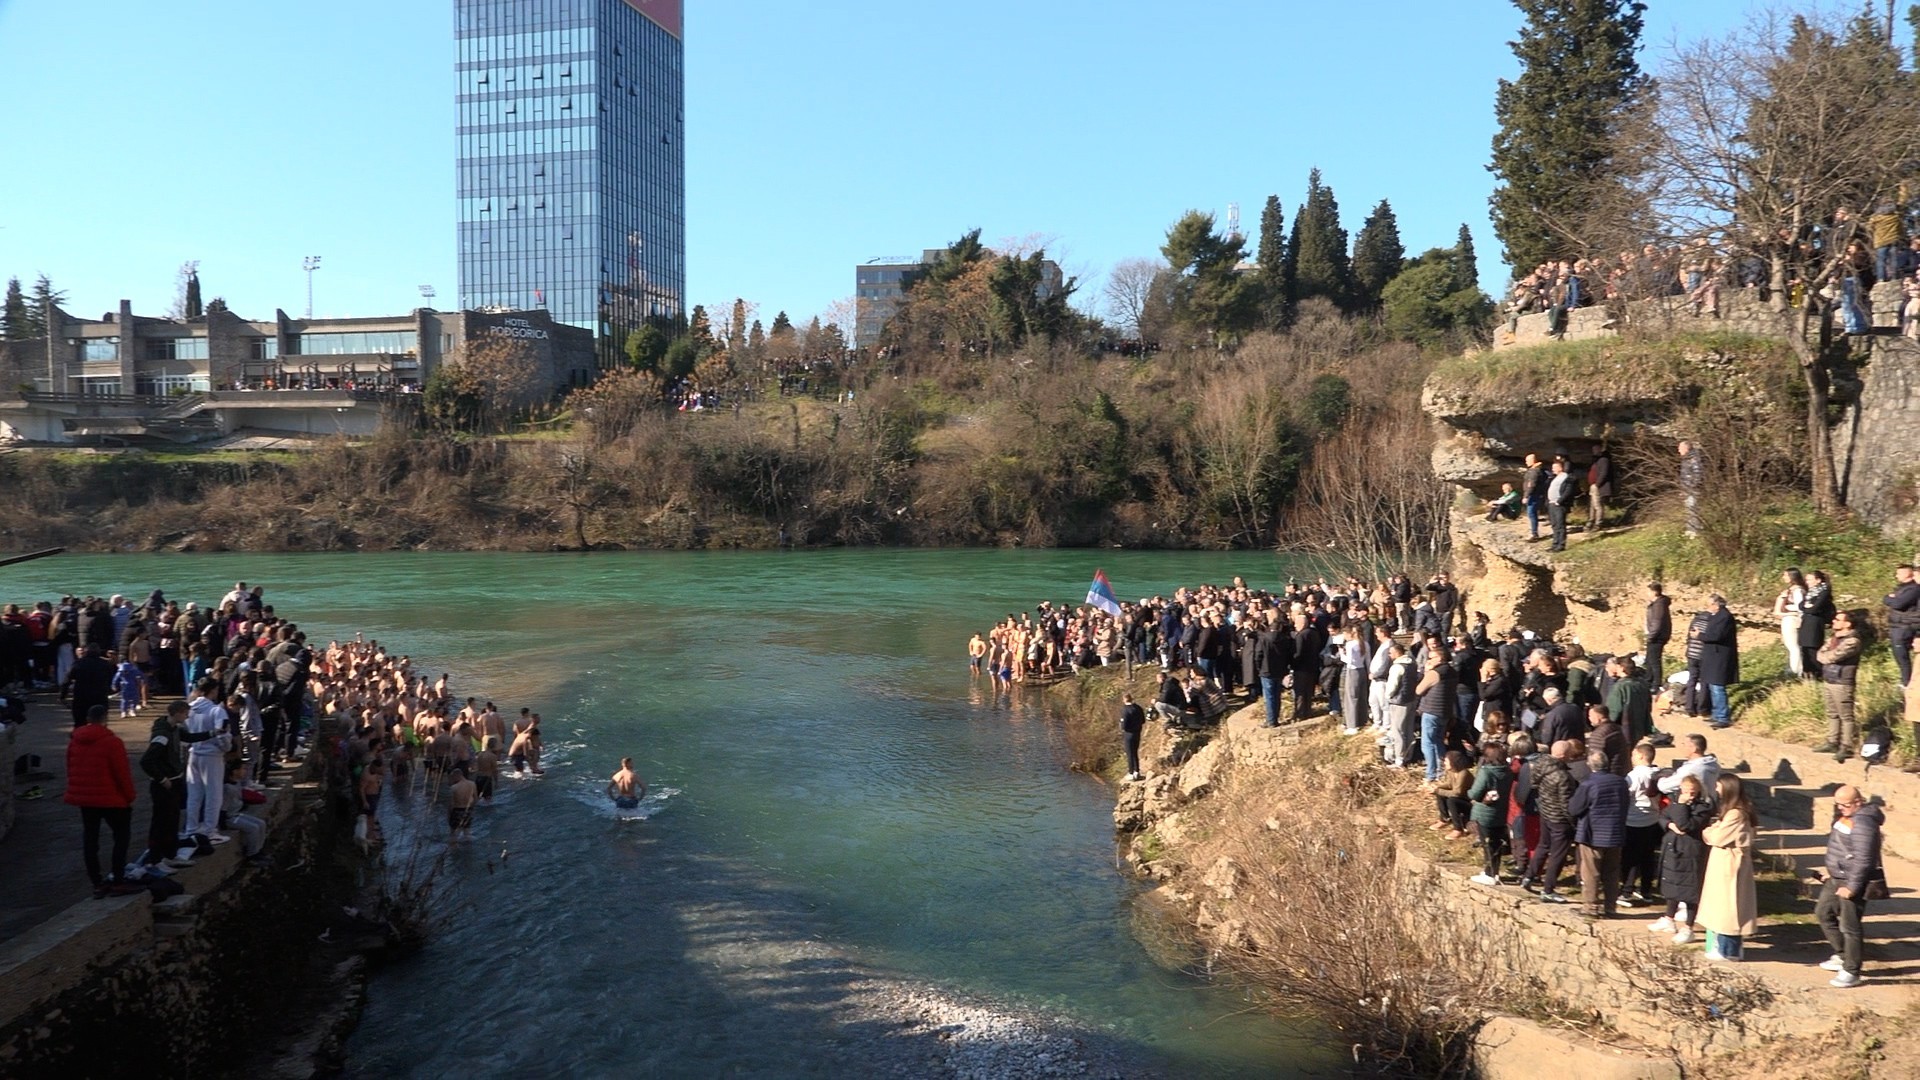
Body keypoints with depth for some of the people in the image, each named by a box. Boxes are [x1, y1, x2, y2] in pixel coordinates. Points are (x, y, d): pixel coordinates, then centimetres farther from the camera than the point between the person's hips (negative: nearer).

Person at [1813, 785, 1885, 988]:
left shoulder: (1862, 823, -24)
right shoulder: (1845, 816, 7)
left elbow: (1863, 860, -26)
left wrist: (1852, 887, -24)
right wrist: (1830, 868, 19)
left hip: (1852, 881, -10)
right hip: (1836, 878, 10)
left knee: (1849, 927, -2)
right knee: (1823, 912, 20)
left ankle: (1851, 972, 8)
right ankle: (1842, 956, 32)